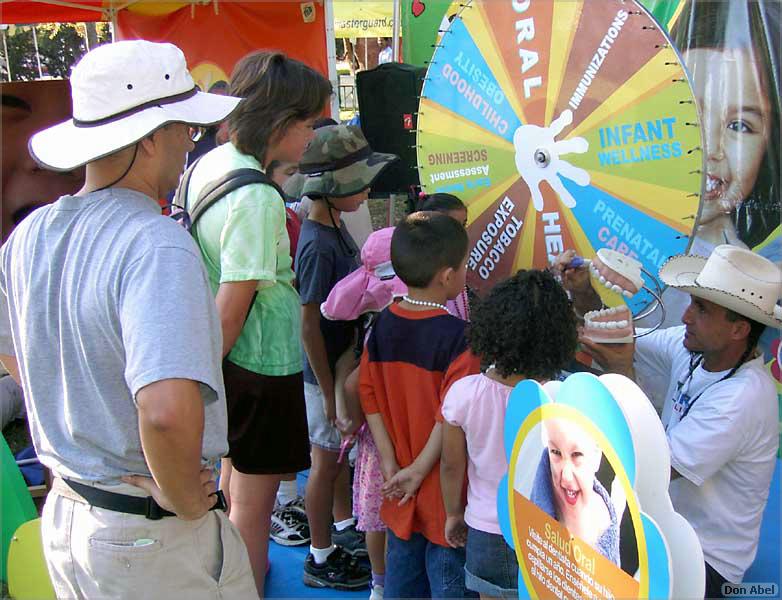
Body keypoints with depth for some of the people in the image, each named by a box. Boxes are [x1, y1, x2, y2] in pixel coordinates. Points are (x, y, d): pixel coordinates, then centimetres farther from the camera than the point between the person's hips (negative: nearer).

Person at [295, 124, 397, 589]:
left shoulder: (336, 228, 2)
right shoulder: (318, 245, -26)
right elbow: (309, 325, -23)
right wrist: (328, 390, -18)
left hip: (346, 363, 9)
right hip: (327, 373, -9)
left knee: (342, 451, 23)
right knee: (327, 460, 6)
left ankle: (345, 528, 43)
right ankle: (321, 558, 24)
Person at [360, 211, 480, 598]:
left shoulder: (382, 324, -2)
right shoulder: (459, 336, -20)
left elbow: (369, 395, -1)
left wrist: (390, 465, -1)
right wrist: (419, 471, -13)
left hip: (399, 492, 6)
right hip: (444, 493, -5)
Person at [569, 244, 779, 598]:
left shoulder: (742, 399, -30)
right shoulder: (692, 346, -8)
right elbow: (619, 349, 1)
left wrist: (621, 374, -28)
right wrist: (583, 297, -17)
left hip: (705, 558, -7)